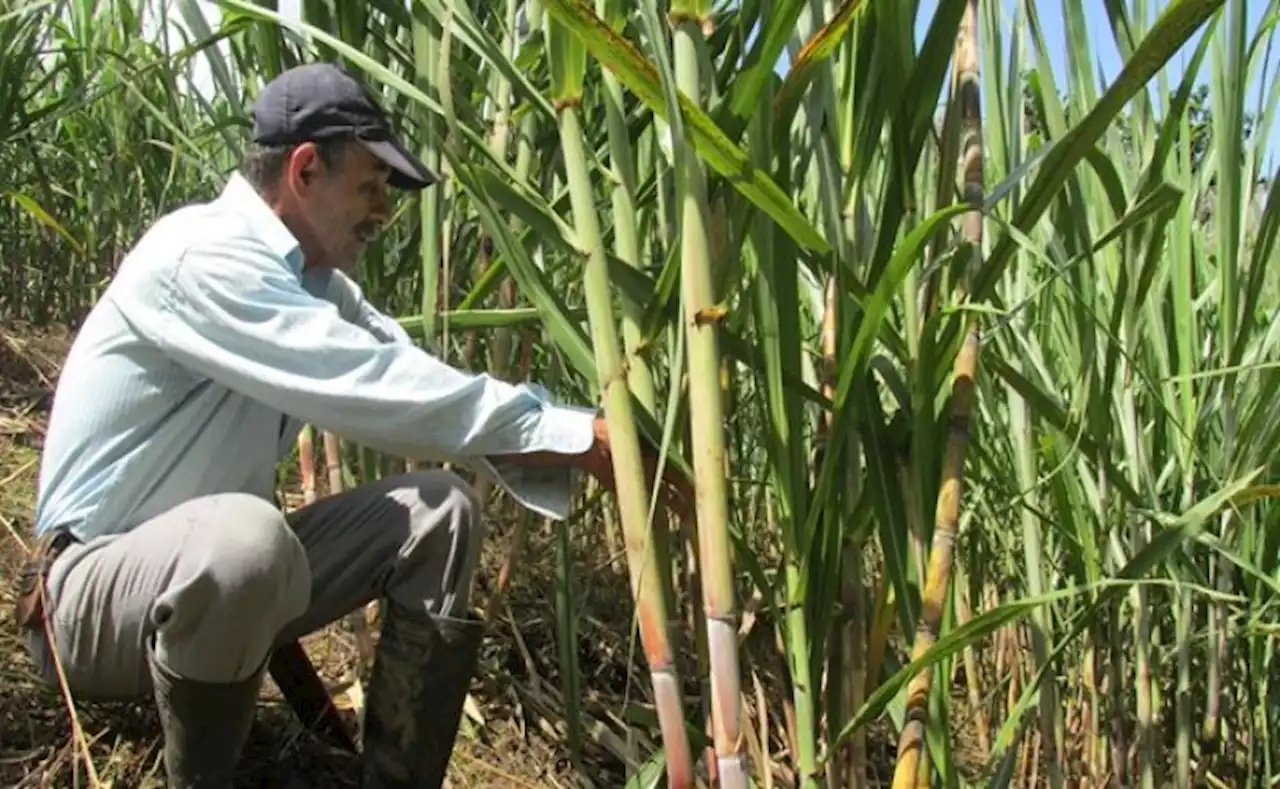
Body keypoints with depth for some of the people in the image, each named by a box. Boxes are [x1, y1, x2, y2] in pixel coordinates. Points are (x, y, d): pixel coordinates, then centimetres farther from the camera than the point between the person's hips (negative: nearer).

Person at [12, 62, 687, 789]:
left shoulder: (314, 278, 4)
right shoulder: (204, 256, -24)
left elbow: (409, 380, -1)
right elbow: (374, 388, -32)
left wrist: (577, 444, -14)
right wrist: (575, 436, -29)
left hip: (224, 561, 9)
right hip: (98, 582, -8)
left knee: (441, 512, -4)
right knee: (243, 539, -40)